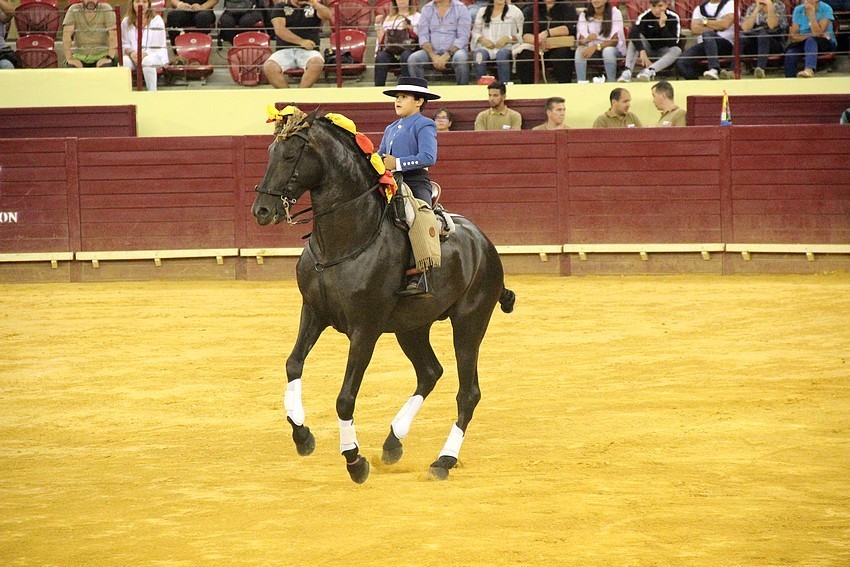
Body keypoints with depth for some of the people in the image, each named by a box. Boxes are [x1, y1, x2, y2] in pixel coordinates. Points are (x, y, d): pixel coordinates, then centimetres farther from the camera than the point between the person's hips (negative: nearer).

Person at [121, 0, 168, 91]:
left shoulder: (157, 21, -4)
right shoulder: (126, 22, 6)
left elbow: (158, 46, -6)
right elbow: (124, 44, 8)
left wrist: (144, 54, -23)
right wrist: (131, 53, -16)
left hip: (155, 56, -3)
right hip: (133, 55, 3)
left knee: (147, 61, -38)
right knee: (124, 61, -31)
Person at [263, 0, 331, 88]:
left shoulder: (313, 7, 16)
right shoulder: (280, 8, 12)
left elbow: (327, 16, -2)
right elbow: (279, 30, -4)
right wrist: (301, 41, -14)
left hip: (308, 51, 0)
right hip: (285, 51, 0)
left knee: (317, 63, -35)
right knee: (269, 67, -30)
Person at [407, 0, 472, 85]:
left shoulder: (461, 9, -1)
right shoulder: (426, 9, 9)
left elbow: (463, 37, -8)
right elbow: (423, 36, 1)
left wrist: (447, 56, -21)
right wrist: (433, 56, -16)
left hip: (454, 50, -3)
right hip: (432, 52, 3)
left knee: (460, 58, -36)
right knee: (412, 59, -25)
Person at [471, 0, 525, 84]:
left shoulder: (514, 11, 15)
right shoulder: (482, 12, 23)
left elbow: (521, 34, 8)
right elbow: (475, 32, 19)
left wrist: (508, 38, -11)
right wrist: (482, 39, -4)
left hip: (505, 47, -1)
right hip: (485, 47, 2)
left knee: (502, 55, -39)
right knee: (479, 55, -36)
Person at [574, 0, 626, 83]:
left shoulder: (615, 13, -12)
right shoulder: (584, 15, -3)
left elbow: (614, 41, -18)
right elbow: (580, 41, -12)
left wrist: (596, 46, -34)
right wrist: (587, 40, -37)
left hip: (614, 49, -3)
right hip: (592, 48, 3)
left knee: (608, 51, -36)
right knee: (580, 50, -28)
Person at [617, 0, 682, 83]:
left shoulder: (673, 17, -15)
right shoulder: (645, 16, -16)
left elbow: (672, 44, -24)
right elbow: (633, 34, -35)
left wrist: (662, 25, -33)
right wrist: (642, 52, -48)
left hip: (663, 52, 0)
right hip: (648, 50, 0)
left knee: (677, 51, -32)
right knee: (635, 38, -28)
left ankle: (649, 71, -50)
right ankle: (628, 71, -41)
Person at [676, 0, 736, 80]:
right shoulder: (699, 8, 20)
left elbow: (725, 24, -11)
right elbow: (695, 29, 4)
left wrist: (705, 22, 2)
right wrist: (716, 26, -3)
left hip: (725, 44, -4)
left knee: (707, 34, -38)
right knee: (680, 63, -21)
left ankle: (714, 70, -47)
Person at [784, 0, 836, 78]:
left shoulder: (826, 9, -9)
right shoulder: (798, 10, 1)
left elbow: (817, 33, -18)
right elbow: (793, 35, -4)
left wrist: (811, 14, -24)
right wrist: (810, 35, -18)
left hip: (826, 43, -3)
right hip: (804, 43, 3)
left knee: (811, 40, -38)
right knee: (790, 54, -30)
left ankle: (809, 69, -60)